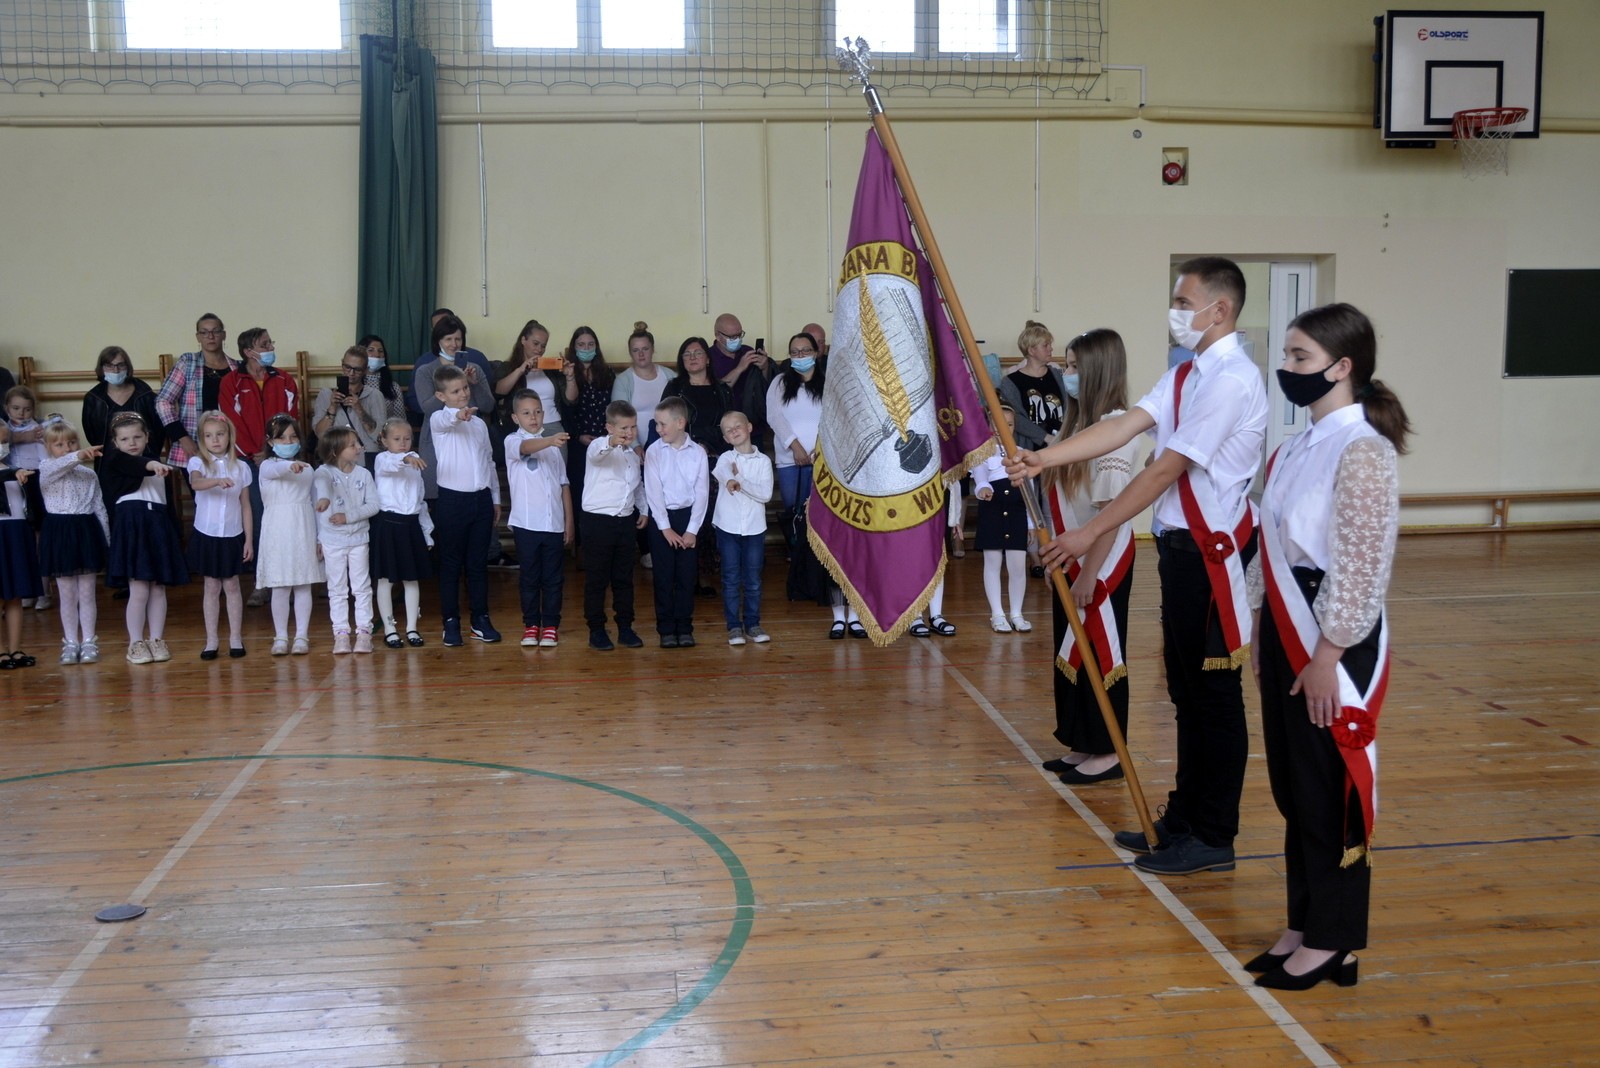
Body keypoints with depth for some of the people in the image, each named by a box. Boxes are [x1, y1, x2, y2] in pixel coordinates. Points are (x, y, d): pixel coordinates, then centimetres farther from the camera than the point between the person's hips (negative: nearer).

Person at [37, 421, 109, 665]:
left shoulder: (89, 474, 8)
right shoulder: (46, 469, 0)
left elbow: (99, 507, 9)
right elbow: (56, 467, -26)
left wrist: (106, 539, 6)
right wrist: (78, 456, -43)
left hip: (86, 532, 1)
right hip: (59, 533, -1)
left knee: (86, 593, 5)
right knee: (67, 594, 5)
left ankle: (88, 641, 13)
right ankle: (70, 642, 15)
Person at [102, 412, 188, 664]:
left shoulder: (160, 465, 17)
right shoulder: (115, 461, 1)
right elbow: (130, 463, -24)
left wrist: (176, 535, 16)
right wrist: (150, 464, -44)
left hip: (159, 527, 5)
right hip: (132, 527, -5)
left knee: (158, 589, 7)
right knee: (139, 590, -6)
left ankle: (157, 640, 17)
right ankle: (136, 643, 6)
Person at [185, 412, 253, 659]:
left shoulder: (240, 467, 1)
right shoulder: (198, 462, -3)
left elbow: (246, 506, 4)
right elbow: (196, 483, -27)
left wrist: (249, 539, 2)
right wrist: (218, 481, -47)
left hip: (232, 536, 1)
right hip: (206, 535, -1)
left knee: (231, 585, 6)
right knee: (211, 587, 6)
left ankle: (235, 638, 14)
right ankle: (211, 641, 12)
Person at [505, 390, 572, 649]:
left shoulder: (553, 446, 12)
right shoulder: (512, 441, -1)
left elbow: (564, 484, 14)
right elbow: (525, 447, -26)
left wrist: (569, 522, 9)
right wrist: (550, 441, -46)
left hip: (554, 523, 3)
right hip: (526, 523, -3)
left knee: (552, 578, 6)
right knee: (529, 577, 5)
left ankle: (550, 625, 15)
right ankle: (531, 625, 14)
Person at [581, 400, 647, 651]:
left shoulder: (632, 454, 14)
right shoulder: (599, 447, -9)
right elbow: (596, 453, -36)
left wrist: (643, 509, 22)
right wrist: (611, 443, -56)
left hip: (625, 520, 6)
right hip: (598, 520, -6)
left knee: (624, 578, 11)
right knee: (596, 578, 1)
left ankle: (625, 627, 19)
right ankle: (596, 630, 8)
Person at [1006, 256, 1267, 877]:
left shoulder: (1231, 380, -18)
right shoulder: (1187, 375, 14)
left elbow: (1167, 468, -21)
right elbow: (1125, 426, 2)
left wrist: (1092, 533, -20)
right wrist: (1042, 459, -10)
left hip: (1213, 551, -10)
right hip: (1183, 546, 10)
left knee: (1213, 692, 0)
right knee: (1186, 688, 16)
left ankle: (1214, 839, 12)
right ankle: (1184, 819, 28)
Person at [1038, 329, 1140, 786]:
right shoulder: (1079, 421, 12)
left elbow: (1112, 509, -20)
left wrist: (1089, 573, -20)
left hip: (1103, 563, -9)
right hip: (1072, 560, 9)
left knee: (1099, 654, 0)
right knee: (1070, 655, 14)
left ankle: (1108, 753, 11)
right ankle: (1082, 745, 24)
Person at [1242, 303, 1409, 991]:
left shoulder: (1363, 451, -17)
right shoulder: (1302, 445, 11)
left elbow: (1362, 567, -20)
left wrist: (1327, 655, -19)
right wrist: (1261, 630, 16)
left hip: (1332, 645, -9)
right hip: (1286, 635, 9)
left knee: (1330, 794, 2)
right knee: (1293, 791, 15)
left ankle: (1332, 945, 16)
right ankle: (1304, 926, 27)